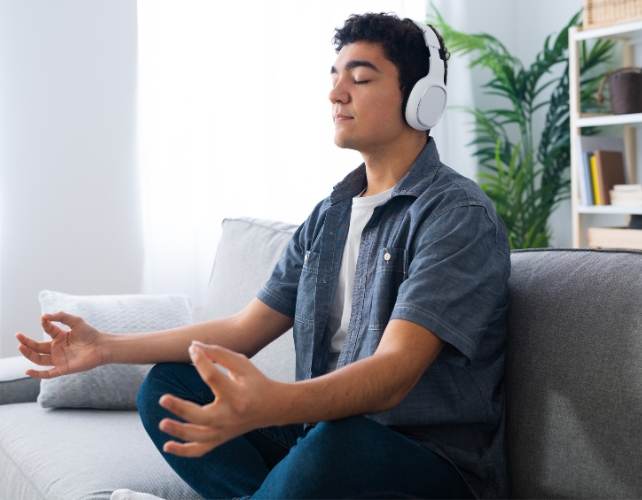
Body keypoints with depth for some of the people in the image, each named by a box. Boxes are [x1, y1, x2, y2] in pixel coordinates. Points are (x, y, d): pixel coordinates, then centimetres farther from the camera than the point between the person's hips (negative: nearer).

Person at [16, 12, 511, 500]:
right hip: (323, 432, 7)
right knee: (167, 384, 0)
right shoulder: (330, 215, 13)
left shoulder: (457, 214, -14)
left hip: (435, 459, -7)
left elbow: (394, 371, -27)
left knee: (339, 442, -39)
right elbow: (245, 329, 12)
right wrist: (108, 346, 5)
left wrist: (270, 403, -47)